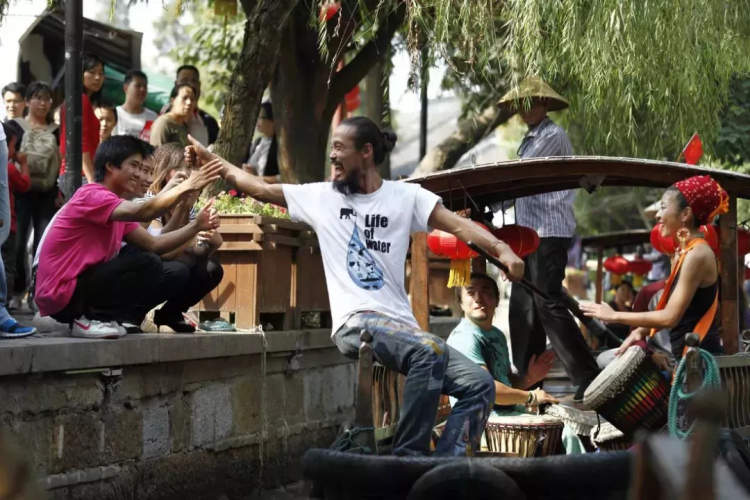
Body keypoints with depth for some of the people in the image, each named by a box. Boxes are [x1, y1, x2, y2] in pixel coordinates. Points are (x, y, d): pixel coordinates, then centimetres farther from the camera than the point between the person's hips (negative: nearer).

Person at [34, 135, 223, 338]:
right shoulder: (91, 195, -15)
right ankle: (88, 320, -15)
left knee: (176, 277, 5)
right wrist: (186, 186, -28)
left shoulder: (118, 207, 16)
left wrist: (195, 226, -2)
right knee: (147, 264, -25)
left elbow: (153, 244, 8)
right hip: (63, 295, -10)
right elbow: (143, 212, -30)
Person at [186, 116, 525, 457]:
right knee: (430, 350, -32)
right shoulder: (321, 197, 12)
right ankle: (408, 456, -25)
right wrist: (210, 158, 18)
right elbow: (260, 188, 18)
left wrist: (501, 249, -20)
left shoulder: (406, 197, 9)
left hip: (401, 325, 3)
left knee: (479, 385, -11)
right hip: (355, 323, -3)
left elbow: (457, 225, -4)